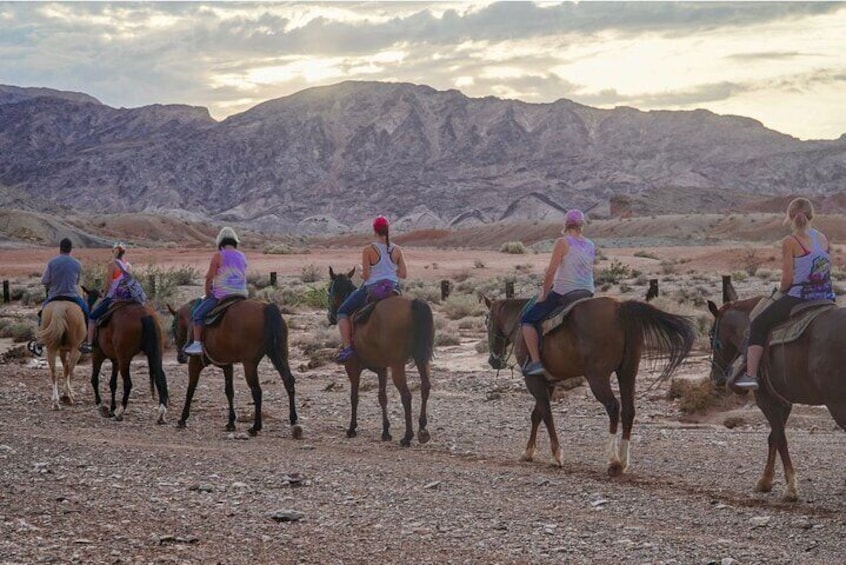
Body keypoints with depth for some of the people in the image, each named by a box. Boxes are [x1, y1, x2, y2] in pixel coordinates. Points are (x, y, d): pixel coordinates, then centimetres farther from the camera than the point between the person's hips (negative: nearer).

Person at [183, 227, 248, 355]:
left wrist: (208, 295, 8)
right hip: (242, 295, 6)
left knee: (197, 314, 3)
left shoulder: (218, 256, -5)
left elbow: (209, 278, -4)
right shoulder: (242, 257, 13)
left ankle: (196, 344, -5)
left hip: (222, 295, -6)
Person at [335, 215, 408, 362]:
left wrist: (362, 272, 10)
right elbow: (404, 274, 0)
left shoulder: (368, 250, -12)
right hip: (393, 288, 4)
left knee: (343, 312, 11)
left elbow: (365, 275, -12)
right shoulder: (397, 250, 0)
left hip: (372, 289, -4)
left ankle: (347, 347, -3)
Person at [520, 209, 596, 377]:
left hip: (563, 294, -7)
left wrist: (544, 294, -1)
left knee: (527, 320, 2)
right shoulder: (591, 246, 8)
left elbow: (550, 272, -15)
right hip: (587, 293, 7)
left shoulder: (562, 242, -12)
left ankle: (535, 362, -10)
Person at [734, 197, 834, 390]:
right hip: (826, 298, 6)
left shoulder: (790, 242, -11)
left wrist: (781, 289, 7)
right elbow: (828, 270, 11)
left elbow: (787, 279, -12)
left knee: (758, 326, 9)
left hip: (798, 298, -6)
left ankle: (750, 375, 3)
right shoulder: (823, 238, 7)